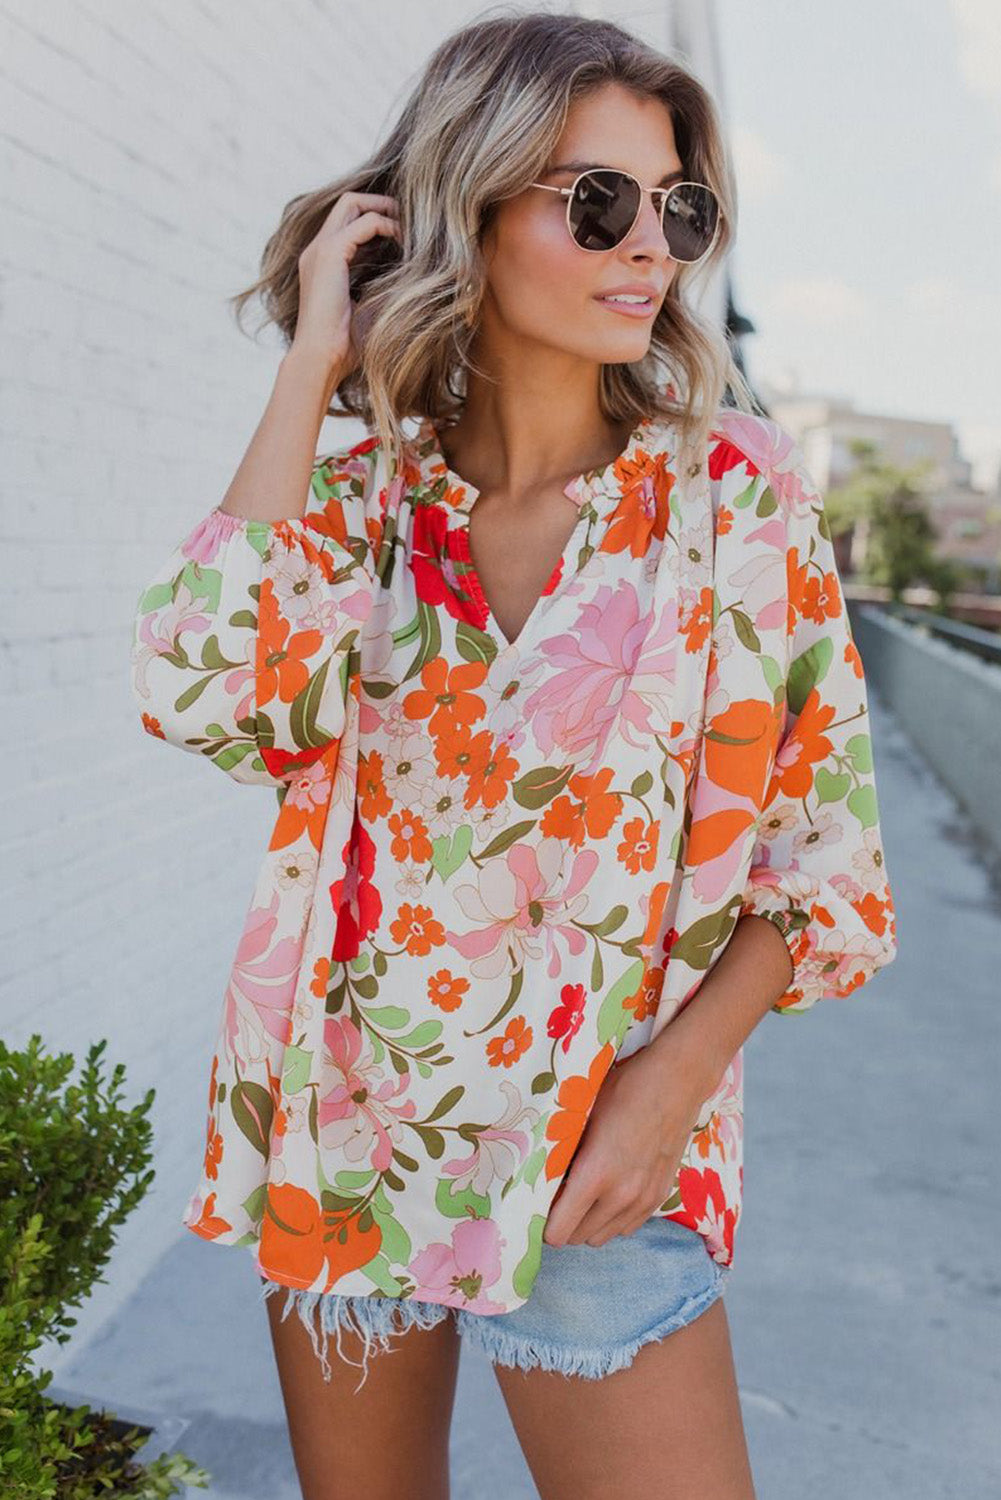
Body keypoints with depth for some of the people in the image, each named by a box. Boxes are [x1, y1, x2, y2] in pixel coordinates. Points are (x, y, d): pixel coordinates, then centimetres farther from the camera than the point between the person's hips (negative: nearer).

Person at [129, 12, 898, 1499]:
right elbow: (210, 695, -22)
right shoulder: (355, 486, -2)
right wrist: (311, 365, -16)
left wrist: (676, 1076, -15)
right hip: (340, 1125, 2)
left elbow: (826, 845, -4)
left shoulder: (736, 488, -6)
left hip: (598, 1154, -2)